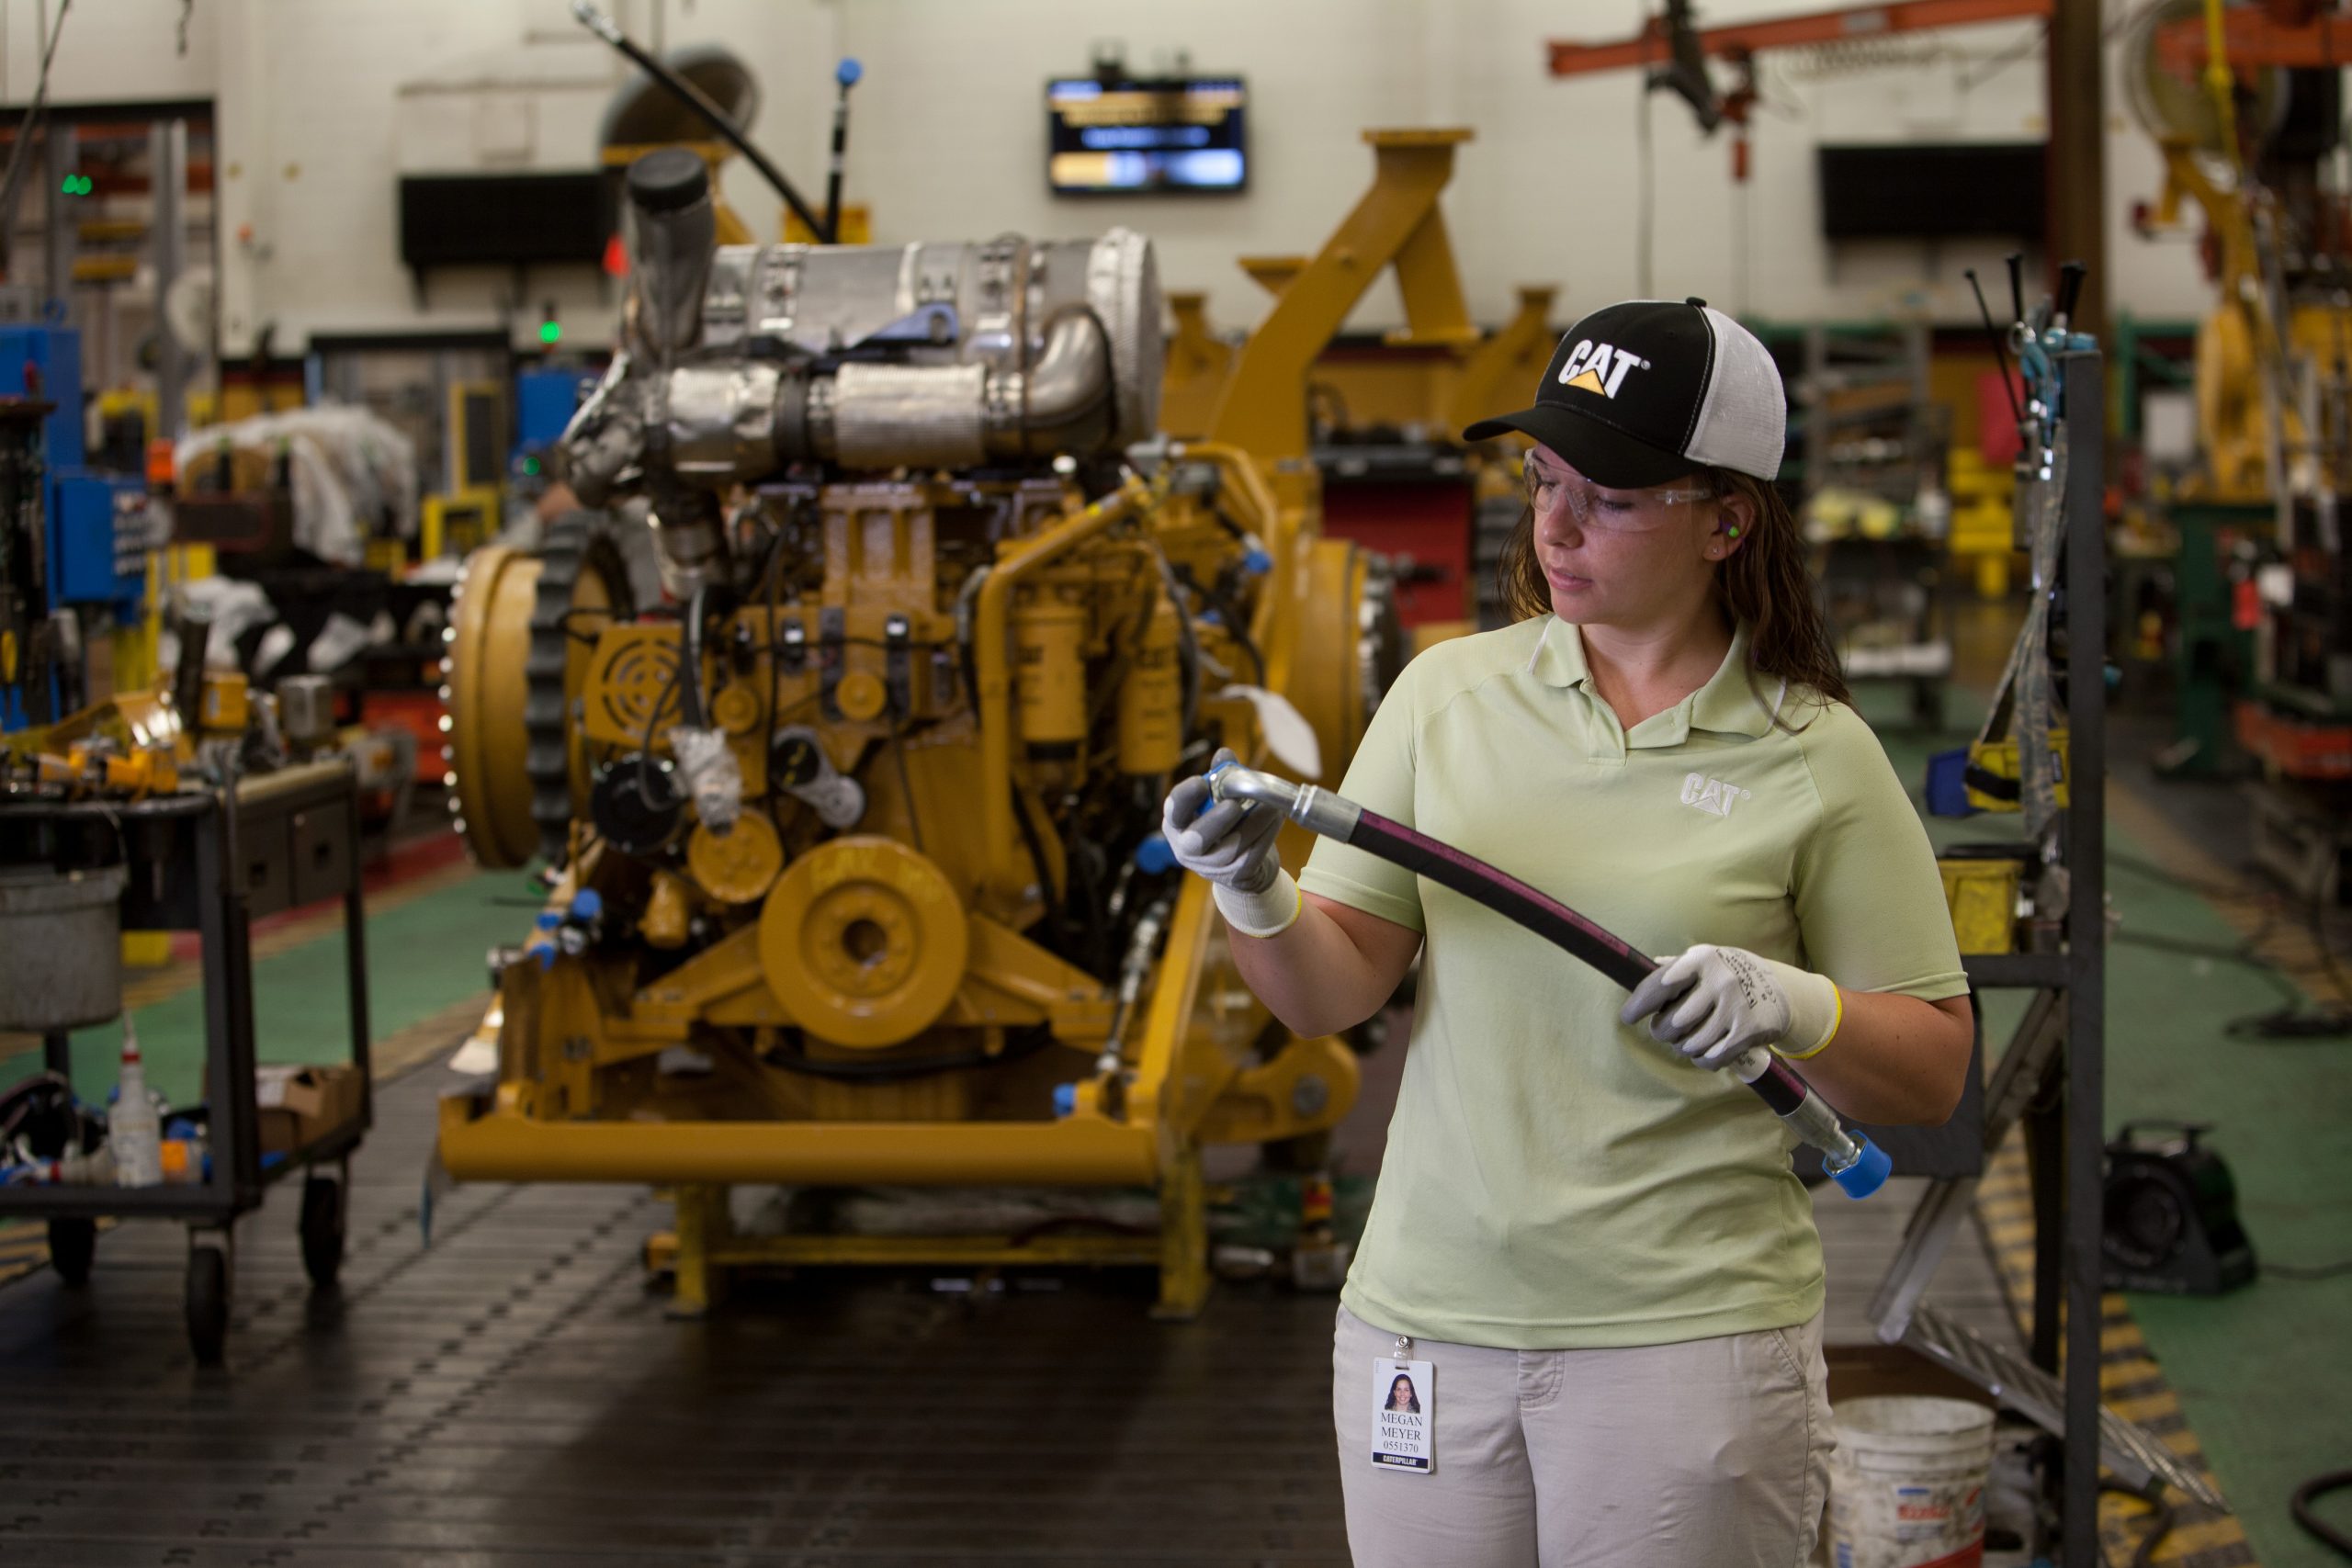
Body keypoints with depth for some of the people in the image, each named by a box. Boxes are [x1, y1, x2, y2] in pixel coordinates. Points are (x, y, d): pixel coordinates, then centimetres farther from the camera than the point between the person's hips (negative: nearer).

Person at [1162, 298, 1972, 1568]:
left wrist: (1792, 1005, -19)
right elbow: (1334, 990, 0)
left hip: (1688, 1333, -3)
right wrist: (1258, 900, -20)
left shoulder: (1817, 757, -3)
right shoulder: (1447, 690, 5)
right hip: (1423, 1316, 3)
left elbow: (1935, 1070, -1)